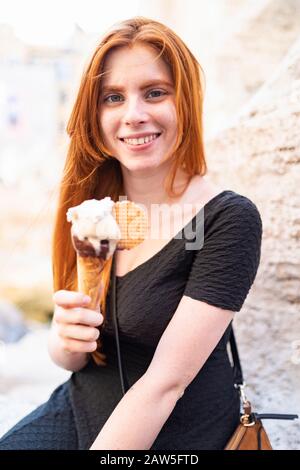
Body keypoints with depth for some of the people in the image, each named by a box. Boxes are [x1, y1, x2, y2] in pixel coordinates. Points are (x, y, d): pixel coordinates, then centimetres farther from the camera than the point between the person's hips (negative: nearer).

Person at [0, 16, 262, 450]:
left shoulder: (229, 219, -19)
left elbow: (165, 381, -21)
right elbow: (70, 357, 0)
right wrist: (65, 340, -20)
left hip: (175, 432, -3)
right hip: (81, 409, 4)